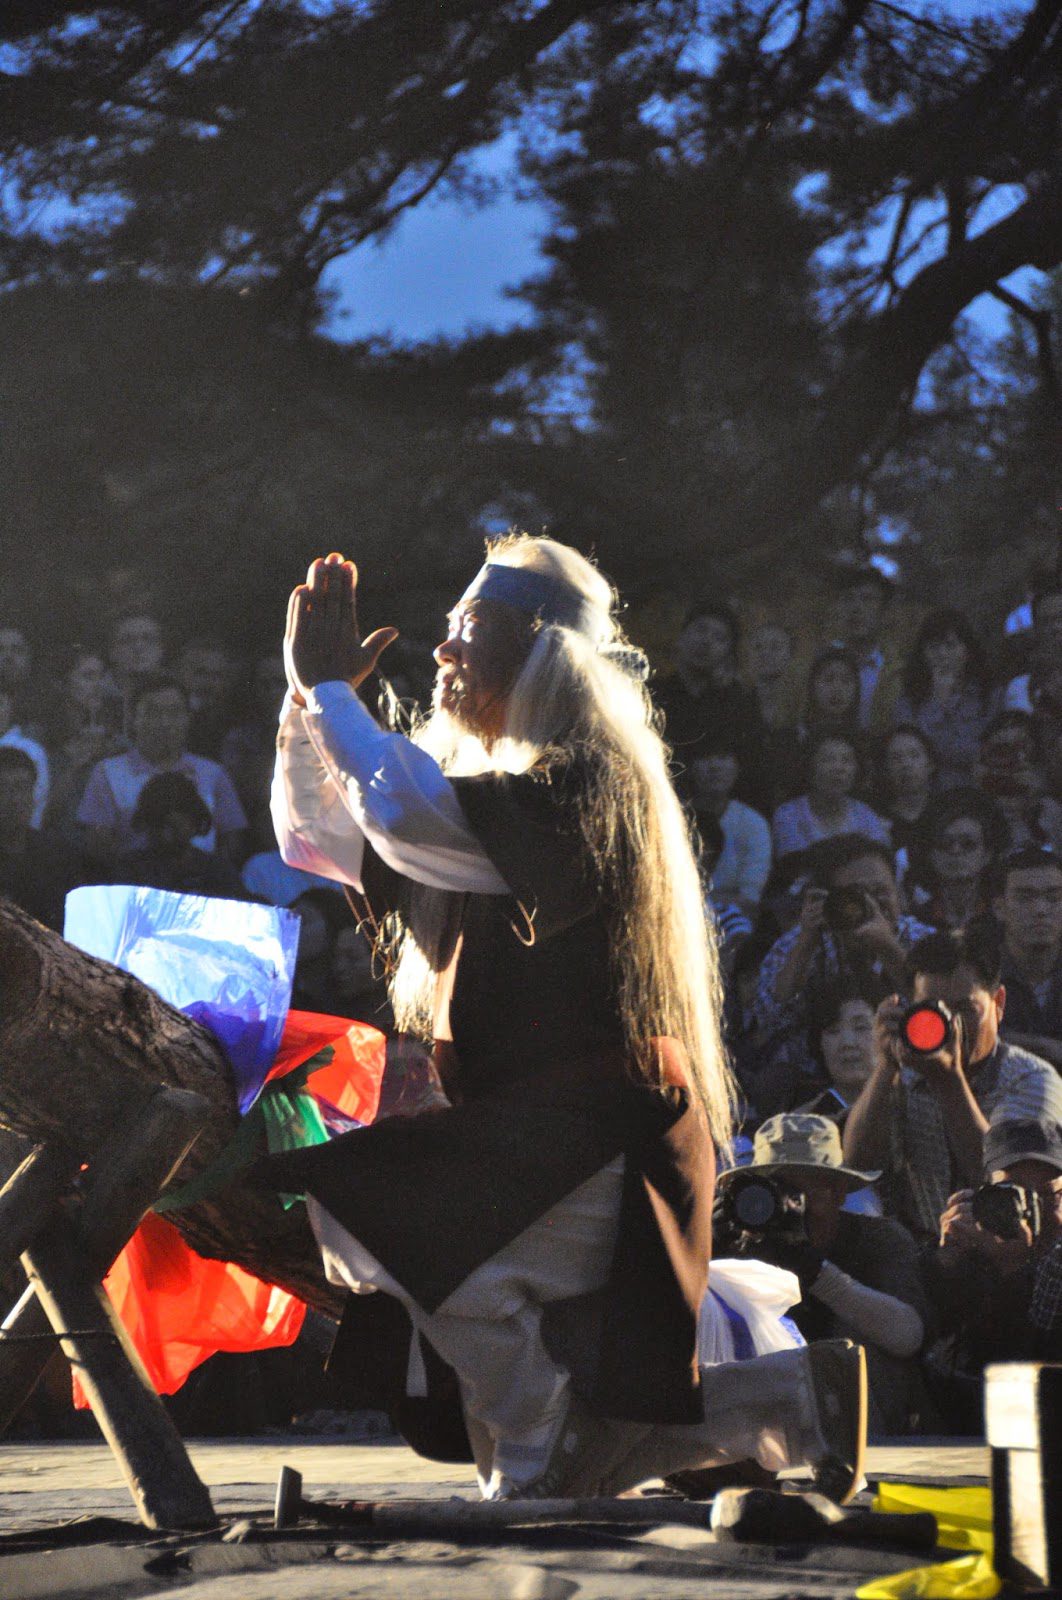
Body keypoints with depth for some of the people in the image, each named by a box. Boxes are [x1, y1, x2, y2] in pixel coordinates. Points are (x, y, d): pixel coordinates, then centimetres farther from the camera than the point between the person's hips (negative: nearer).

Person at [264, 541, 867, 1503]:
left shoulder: (586, 780, -13)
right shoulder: (492, 790, 17)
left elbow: (409, 824, -27)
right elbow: (317, 839, 19)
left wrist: (330, 688, -16)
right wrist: (309, 699, 7)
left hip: (598, 1143, -9)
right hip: (532, 1146, 10)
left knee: (375, 1217, -28)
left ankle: (537, 1460, -17)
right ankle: (802, 1399, 15)